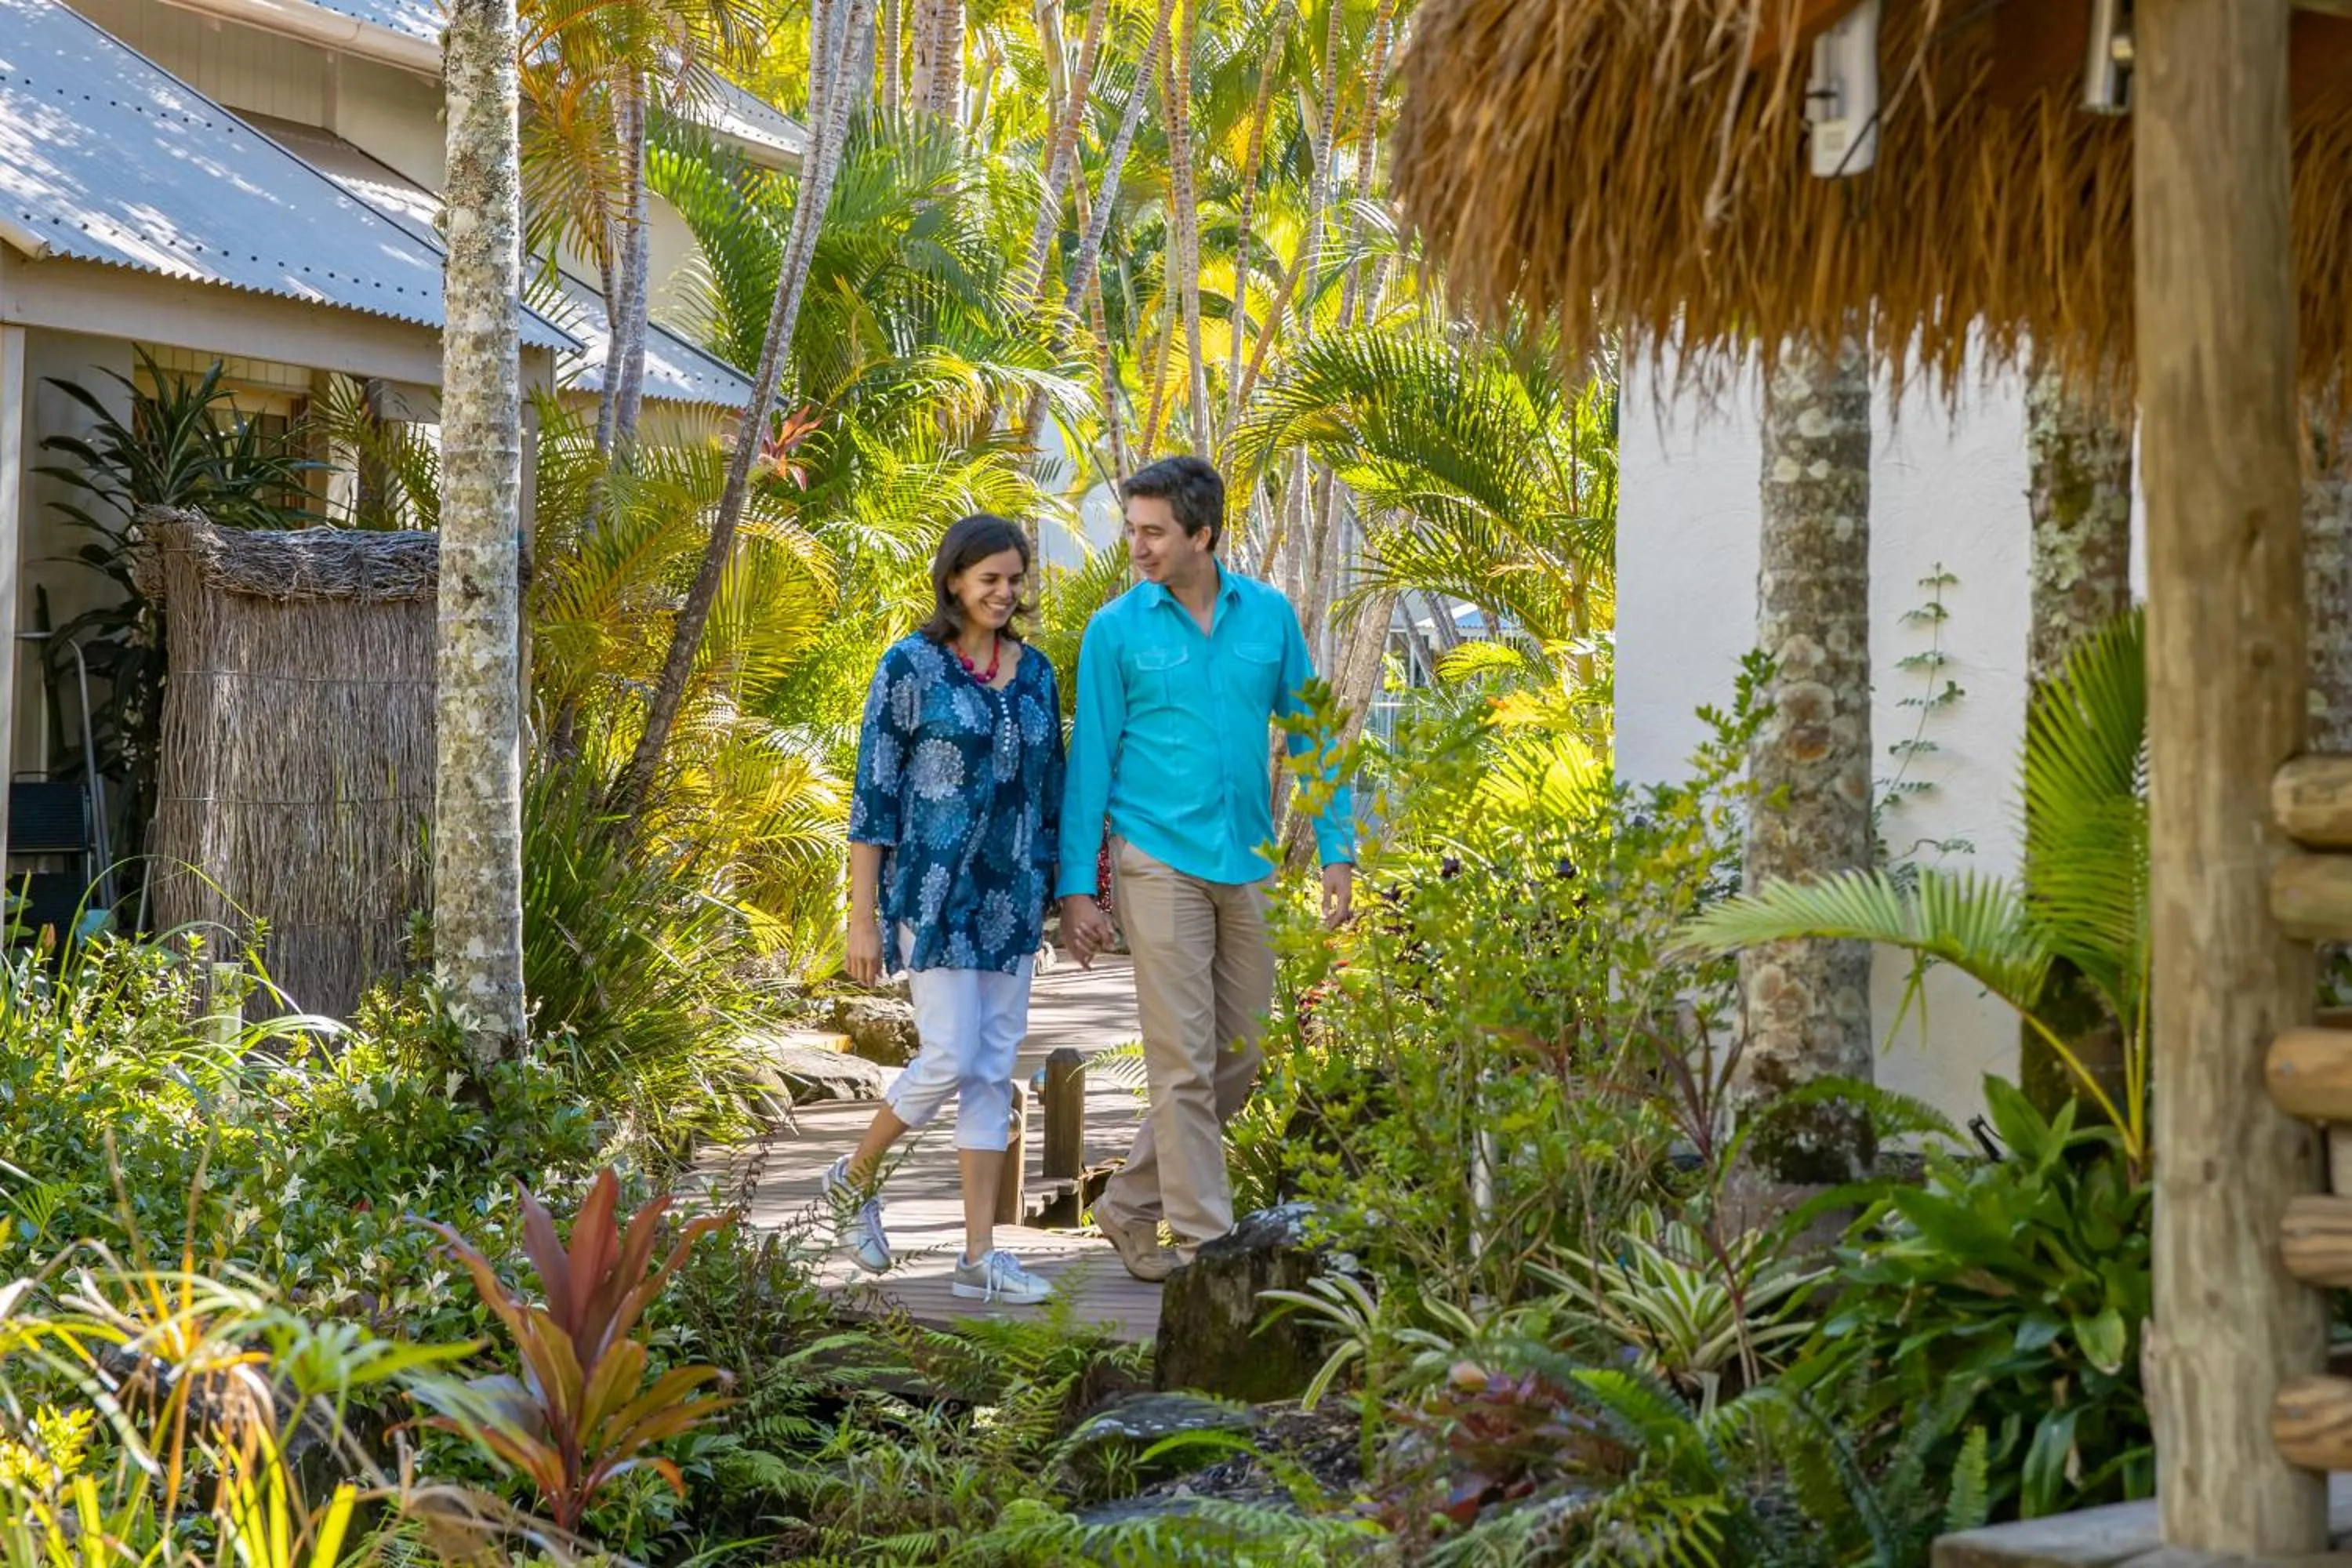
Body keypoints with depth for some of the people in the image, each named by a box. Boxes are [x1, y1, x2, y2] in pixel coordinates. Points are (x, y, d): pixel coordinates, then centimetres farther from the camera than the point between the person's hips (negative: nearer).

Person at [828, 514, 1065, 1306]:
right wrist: (862, 916, -10)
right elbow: (874, 794, -7)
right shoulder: (912, 666, -6)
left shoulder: (1035, 673, 9)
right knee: (950, 1061, -9)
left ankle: (980, 1256, 7)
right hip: (934, 892, -5)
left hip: (1012, 898, 5)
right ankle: (856, 1179, 18)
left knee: (995, 1070, 4)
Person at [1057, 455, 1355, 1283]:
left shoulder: (1269, 615, 4)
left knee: (1239, 1059, 9)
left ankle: (1130, 1206, 23)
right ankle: (1204, 1244, 0)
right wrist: (1077, 887, -4)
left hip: (1249, 865, 4)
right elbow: (1091, 761, -1)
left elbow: (1308, 733, 10)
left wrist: (1336, 850, 4)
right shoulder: (1117, 630, -3)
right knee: (1184, 1063, -5)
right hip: (1160, 863, -4)